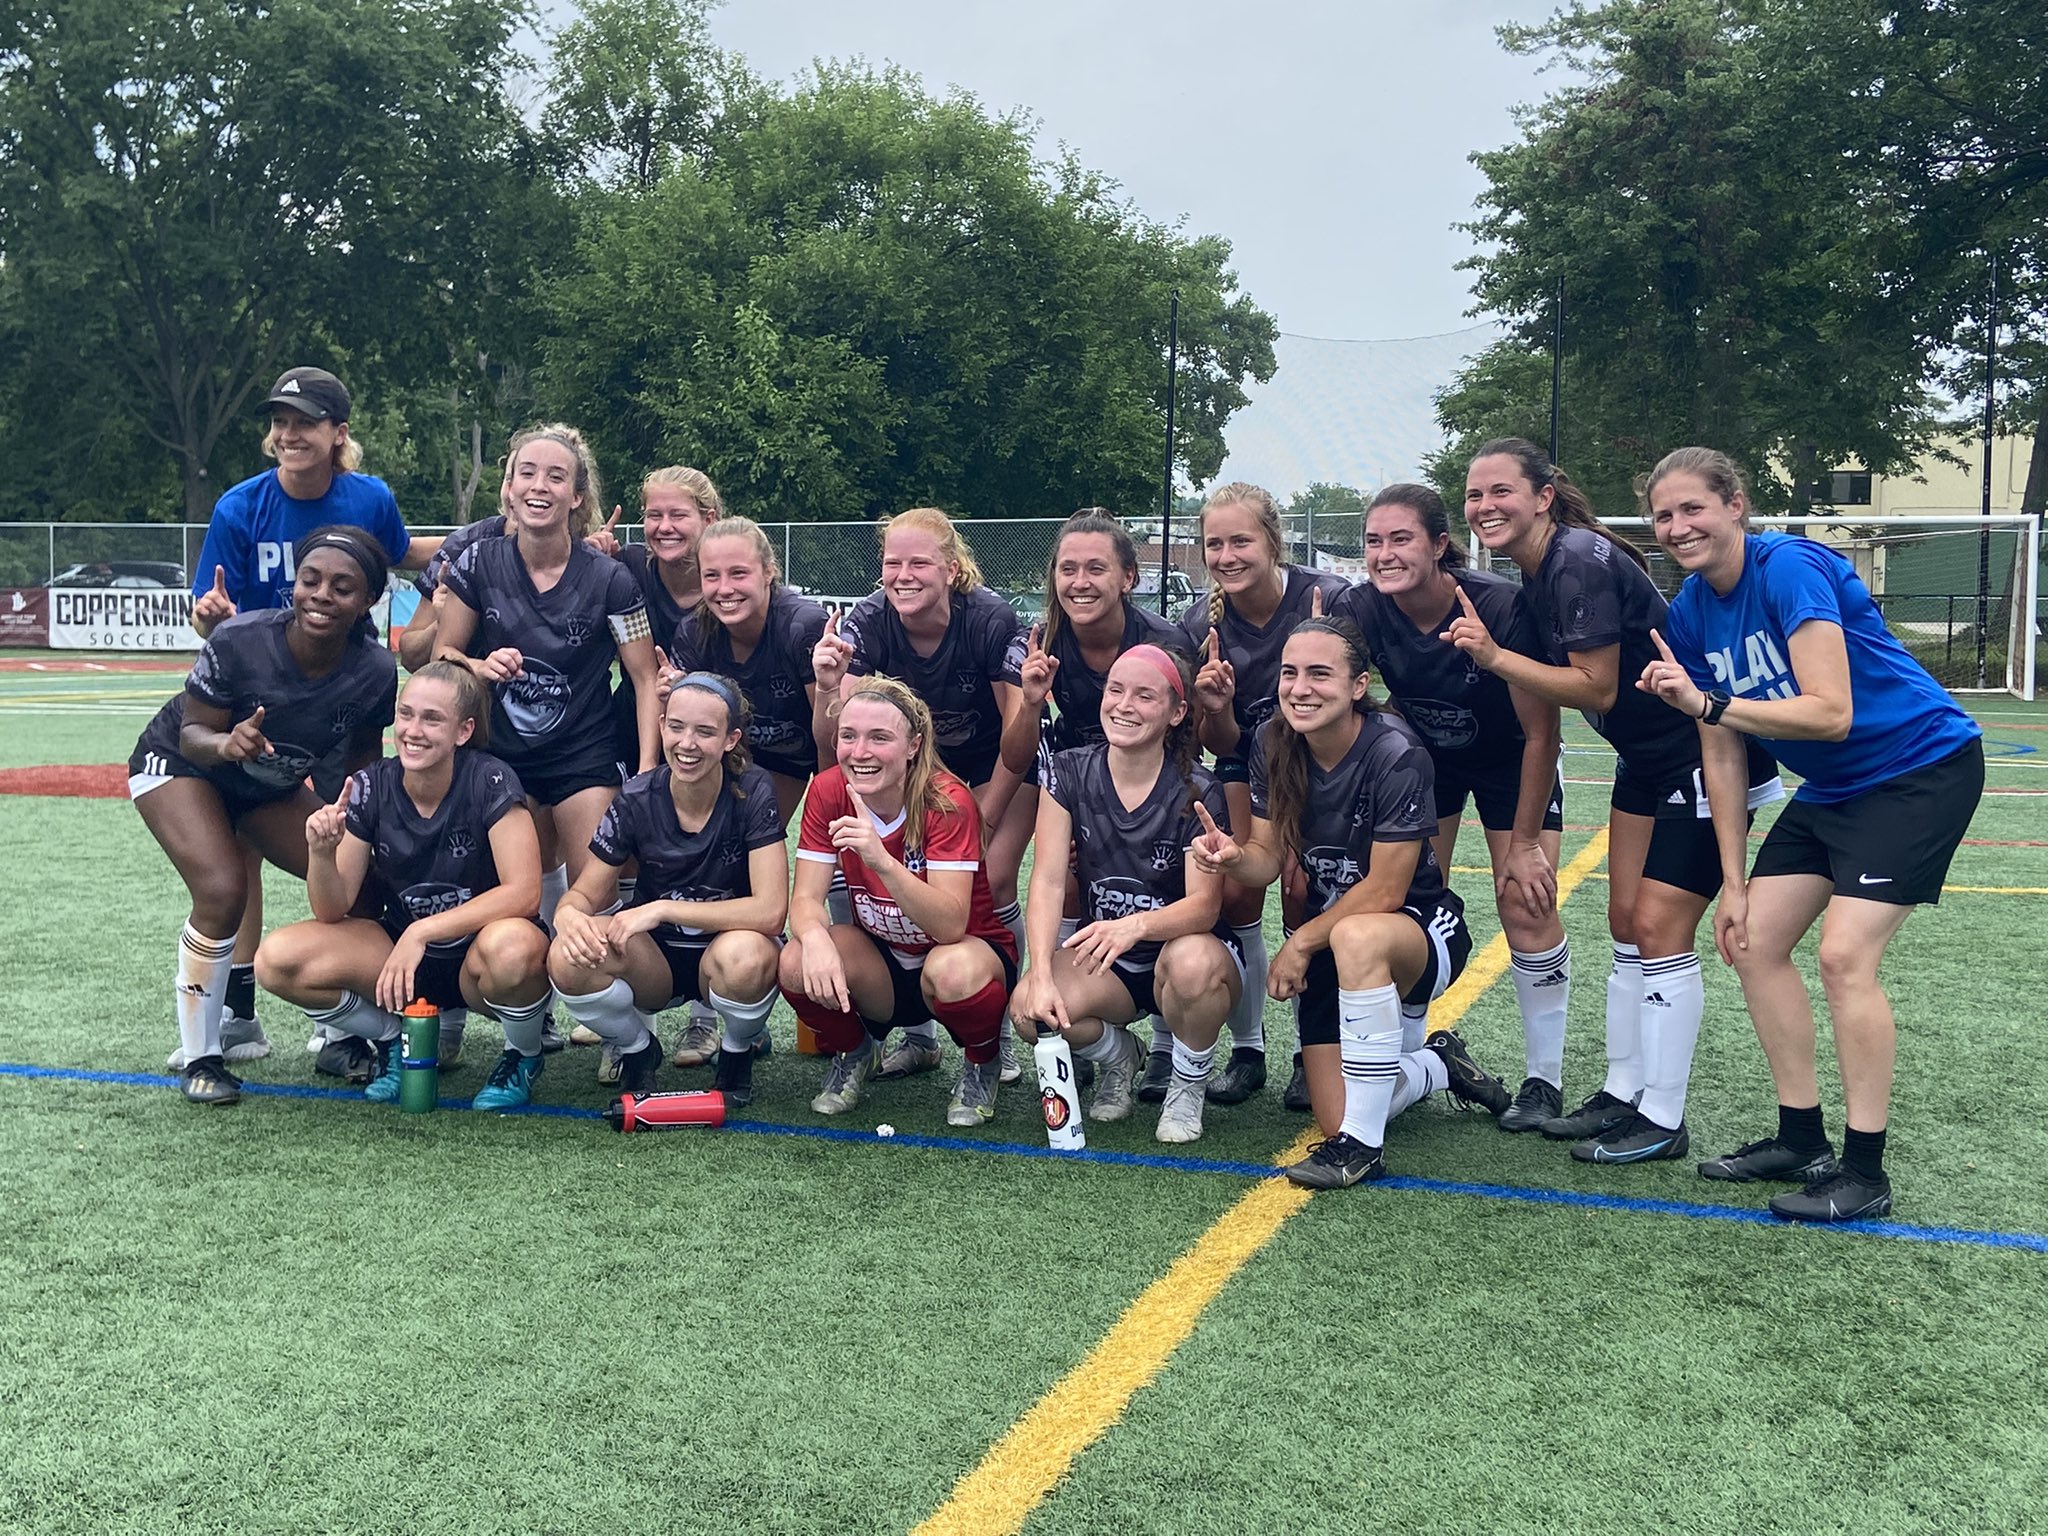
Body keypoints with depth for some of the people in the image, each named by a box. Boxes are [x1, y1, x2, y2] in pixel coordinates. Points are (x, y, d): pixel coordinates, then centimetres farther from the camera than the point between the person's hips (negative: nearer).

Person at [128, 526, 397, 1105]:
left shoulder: (376, 673, -26)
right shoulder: (240, 640, -35)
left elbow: (360, 762, -7)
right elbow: (192, 733, -23)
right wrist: (226, 744, -45)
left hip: (272, 786, 4)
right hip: (178, 763, -4)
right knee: (223, 891, -25)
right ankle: (199, 1058, -5)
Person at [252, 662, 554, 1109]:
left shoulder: (490, 781, -18)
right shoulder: (371, 787, -8)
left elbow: (524, 892, -25)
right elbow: (332, 911, -7)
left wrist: (422, 931, -29)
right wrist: (322, 854, -28)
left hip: (474, 960, -4)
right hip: (401, 948, 4)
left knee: (510, 947, -39)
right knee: (277, 959, -18)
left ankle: (522, 1056, -4)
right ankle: (394, 1040, 9)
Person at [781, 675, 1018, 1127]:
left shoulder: (948, 801, -24)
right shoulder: (828, 791, -11)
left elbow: (951, 925, -33)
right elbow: (806, 898, -15)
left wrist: (880, 859, -48)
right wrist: (816, 939, -39)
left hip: (966, 951, -3)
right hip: (881, 965, 3)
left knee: (951, 972, -38)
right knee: (798, 963, -27)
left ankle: (982, 1065, -2)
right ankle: (852, 1055, 7)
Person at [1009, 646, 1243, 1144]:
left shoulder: (1197, 793, -15)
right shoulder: (1069, 772, -6)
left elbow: (1204, 904, -23)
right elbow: (1048, 880, -13)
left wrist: (1137, 925, -45)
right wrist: (1041, 976, -28)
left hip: (1185, 947, -2)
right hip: (1104, 959, 3)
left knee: (1192, 962, -39)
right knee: (1029, 1009, -28)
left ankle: (1188, 1088, -5)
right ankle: (1118, 1056, 9)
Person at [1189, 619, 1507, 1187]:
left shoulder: (1395, 755, -25)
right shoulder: (1273, 744, -8)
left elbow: (1385, 890, -22)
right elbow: (1267, 859, -6)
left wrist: (1301, 943, -16)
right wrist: (1232, 856, -29)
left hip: (1422, 931, -5)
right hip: (1329, 943, 6)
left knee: (1356, 938, -42)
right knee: (1335, 1121, -3)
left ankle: (1362, 1143, -27)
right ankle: (1436, 1064, 31)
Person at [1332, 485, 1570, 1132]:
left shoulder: (1501, 606, -33)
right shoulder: (1359, 610, -23)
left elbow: (1540, 732, -22)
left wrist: (1525, 841, -16)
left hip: (1510, 758, -3)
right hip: (1422, 753, 3)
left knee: (1525, 906, -12)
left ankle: (1544, 1079, 2)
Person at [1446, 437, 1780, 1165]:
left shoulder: (1580, 561, -22)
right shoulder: (1534, 577, 6)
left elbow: (1597, 689, -22)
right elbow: (1549, 703, 11)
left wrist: (1492, 656, -24)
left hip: (1704, 756, -9)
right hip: (1646, 758, 9)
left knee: (1658, 929, -8)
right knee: (1626, 924, 10)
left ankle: (1662, 1121, 3)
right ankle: (1623, 1093, 21)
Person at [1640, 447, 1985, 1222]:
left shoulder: (1790, 569, -24)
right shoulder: (1689, 613, -2)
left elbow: (1832, 712, -32)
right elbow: (1721, 753, 3)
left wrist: (1708, 702, -37)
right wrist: (1734, 882, 3)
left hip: (1921, 768, -8)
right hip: (1831, 787, 8)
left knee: (1844, 954, -16)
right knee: (1754, 944, 3)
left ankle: (1864, 1172, -4)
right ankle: (1803, 1141, 16)